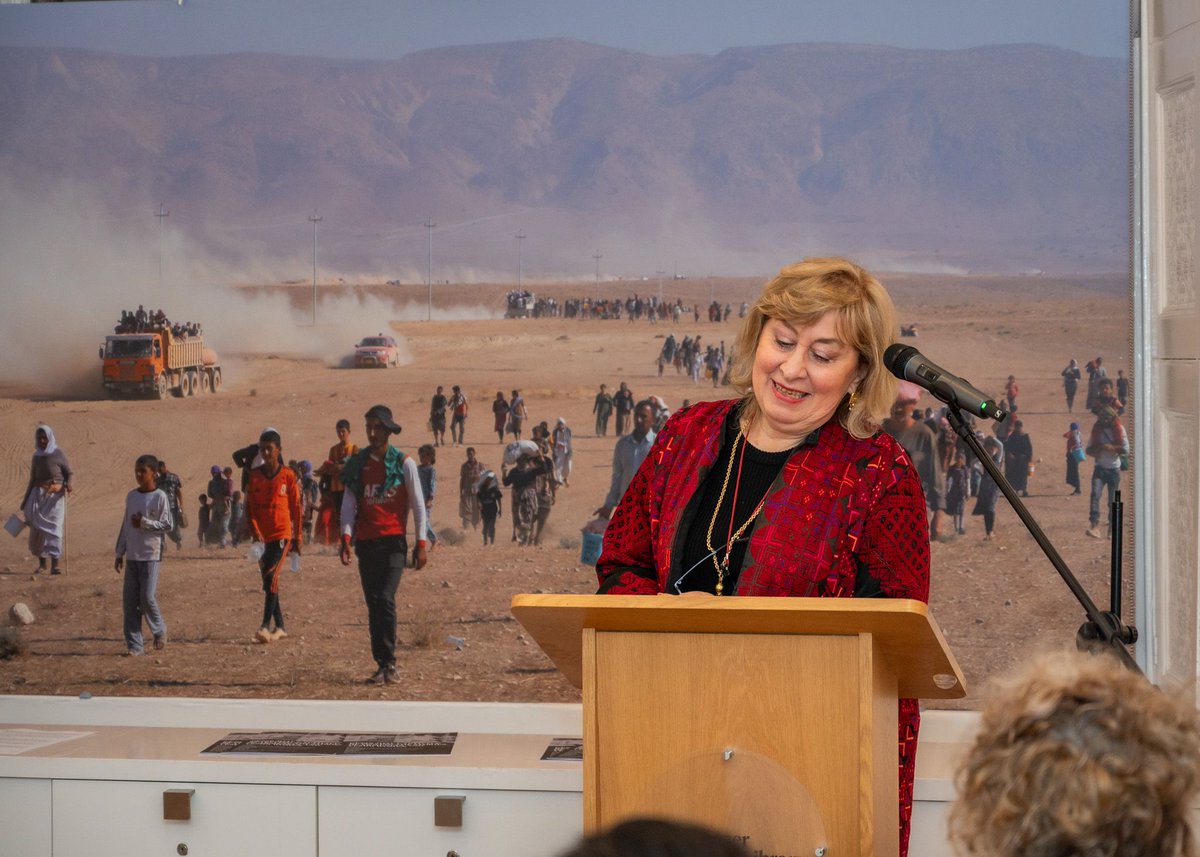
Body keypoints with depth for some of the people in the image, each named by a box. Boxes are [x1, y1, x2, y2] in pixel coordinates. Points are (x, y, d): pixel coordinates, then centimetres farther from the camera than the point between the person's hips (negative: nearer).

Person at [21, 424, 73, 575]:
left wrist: (69, 483, -22)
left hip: (56, 495, -4)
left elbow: (69, 472, 0)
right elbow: (33, 479, 17)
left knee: (55, 528, -9)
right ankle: (41, 562, 11)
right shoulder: (36, 456, 12)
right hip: (38, 495, 4)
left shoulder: (58, 454, -1)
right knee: (37, 528, 0)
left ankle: (55, 563, -11)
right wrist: (25, 500, 17)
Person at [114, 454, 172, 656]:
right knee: (129, 600, 1)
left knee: (147, 597, -10)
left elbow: (168, 525, -8)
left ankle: (159, 631, 17)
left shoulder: (159, 497, -6)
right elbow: (125, 525, 17)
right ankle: (135, 644, 4)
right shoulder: (131, 496, 12)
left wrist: (145, 523, -17)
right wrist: (120, 553, 16)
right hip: (132, 555, 6)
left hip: (151, 555, -6)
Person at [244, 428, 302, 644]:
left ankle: (265, 626, -21)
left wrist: (297, 539, 4)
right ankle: (280, 627, 17)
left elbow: (296, 509, 3)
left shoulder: (288, 476, -2)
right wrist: (255, 533, -10)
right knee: (268, 581, 9)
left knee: (271, 578, -17)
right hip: (262, 536, 4)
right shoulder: (254, 476, 5)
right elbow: (249, 508, 3)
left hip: (282, 535, -4)